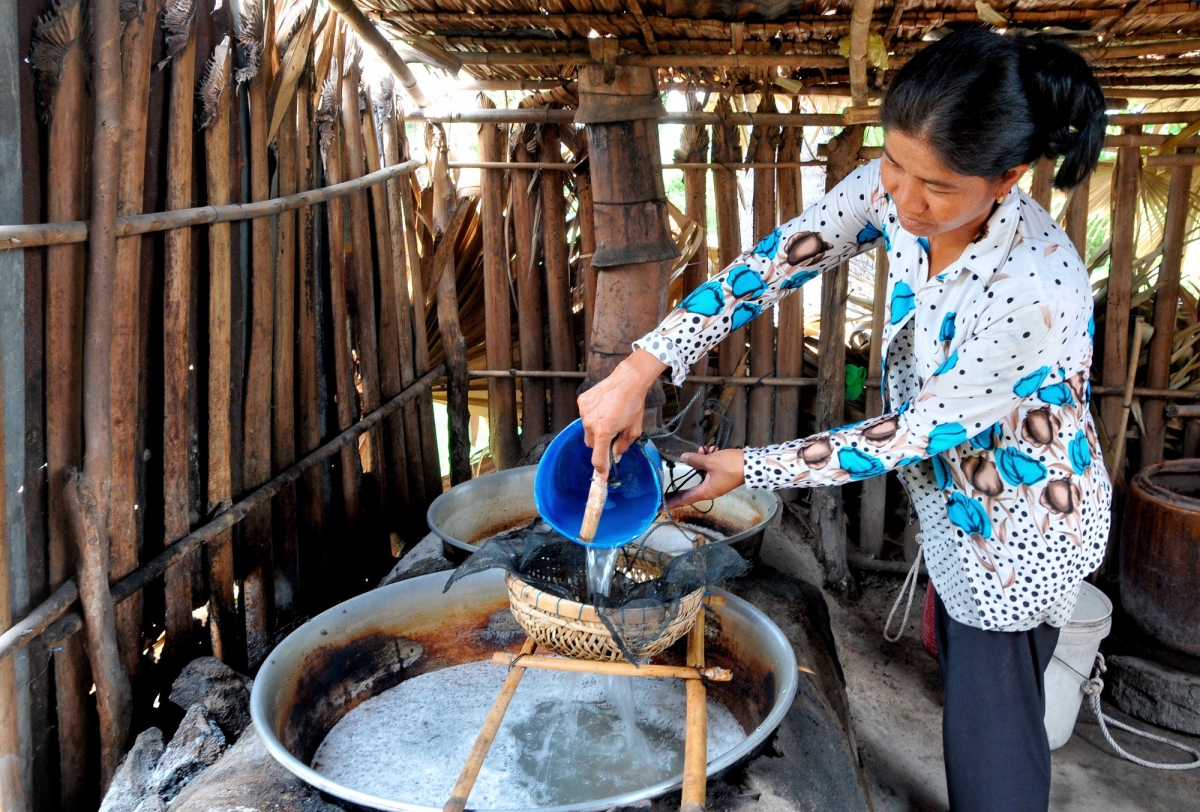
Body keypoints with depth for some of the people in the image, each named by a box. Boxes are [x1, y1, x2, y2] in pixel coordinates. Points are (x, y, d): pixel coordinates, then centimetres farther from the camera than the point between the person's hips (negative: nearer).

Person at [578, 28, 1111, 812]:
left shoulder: (1037, 291, -37)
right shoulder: (896, 190, -18)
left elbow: (916, 433, -27)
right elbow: (775, 263, -16)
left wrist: (749, 469, -20)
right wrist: (638, 370, -23)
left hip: (1023, 520, -7)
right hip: (955, 494, 7)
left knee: (992, 745, 10)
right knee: (966, 684, 29)